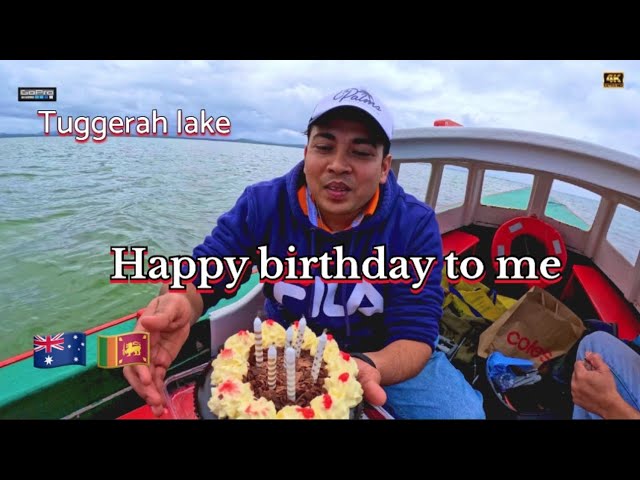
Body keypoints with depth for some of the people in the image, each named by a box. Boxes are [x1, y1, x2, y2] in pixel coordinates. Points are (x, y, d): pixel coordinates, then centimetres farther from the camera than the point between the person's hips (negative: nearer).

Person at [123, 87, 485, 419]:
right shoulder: (262, 204, -15)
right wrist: (176, 304, -40)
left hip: (387, 355, 0)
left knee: (464, 412, -16)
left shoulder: (416, 225, -19)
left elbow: (415, 335, -21)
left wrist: (367, 366, -45)